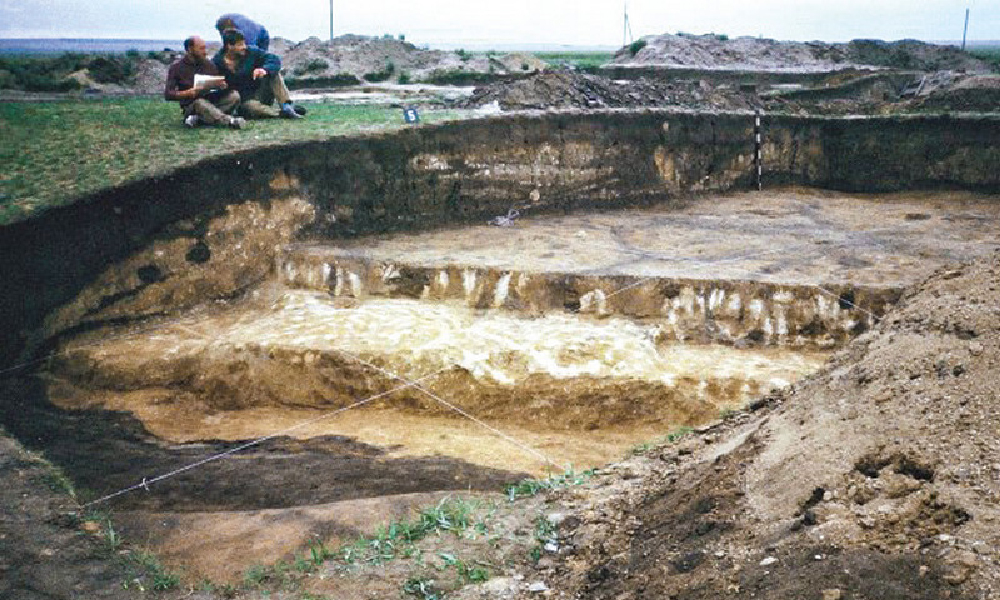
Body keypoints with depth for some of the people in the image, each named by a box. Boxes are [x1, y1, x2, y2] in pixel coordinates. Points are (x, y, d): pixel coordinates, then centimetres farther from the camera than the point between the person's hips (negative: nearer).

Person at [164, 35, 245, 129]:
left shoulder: (209, 64, 7)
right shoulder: (177, 67, -3)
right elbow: (168, 94, -8)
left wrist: (223, 85, -15)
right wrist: (188, 93, -25)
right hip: (191, 105, -4)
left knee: (234, 95, -20)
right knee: (200, 103, -38)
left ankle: (198, 118, -29)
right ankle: (230, 120, -53)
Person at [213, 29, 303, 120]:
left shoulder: (251, 52, -2)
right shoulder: (217, 63, -6)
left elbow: (274, 59, -11)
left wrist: (265, 69, -31)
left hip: (260, 95, 3)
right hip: (244, 102, -3)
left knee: (273, 73, -17)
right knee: (252, 107, -38)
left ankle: (286, 107, -28)